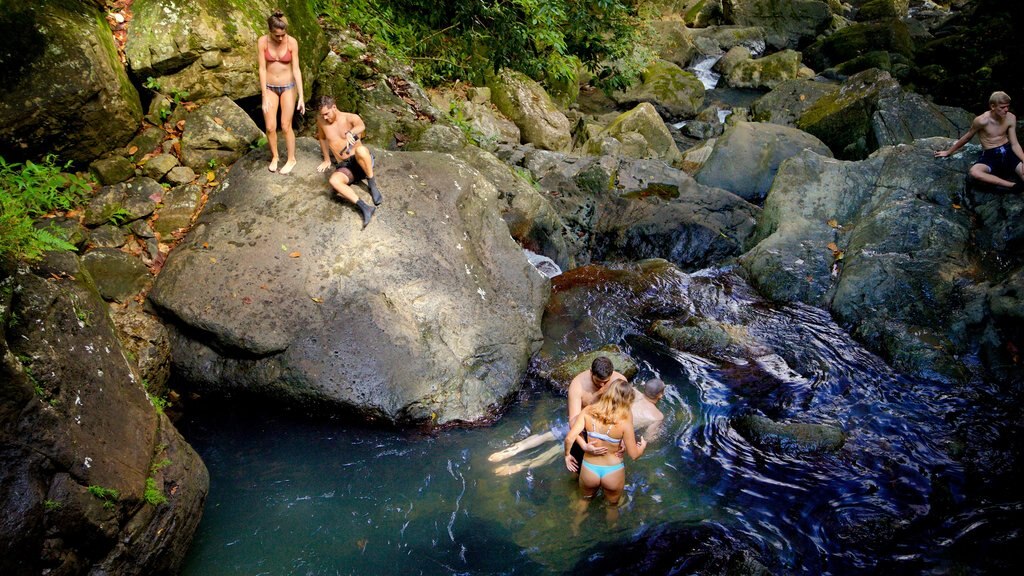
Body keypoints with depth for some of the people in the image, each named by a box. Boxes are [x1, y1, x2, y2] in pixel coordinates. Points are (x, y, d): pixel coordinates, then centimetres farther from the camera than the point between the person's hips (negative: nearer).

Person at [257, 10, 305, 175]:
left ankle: (291, 159, 21)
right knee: (270, 127, 1)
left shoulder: (292, 42, -17)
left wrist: (301, 96, -17)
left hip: (288, 87, -1)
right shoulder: (262, 42, -15)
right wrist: (265, 96, -15)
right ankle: (274, 157, 26)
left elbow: (296, 69, -15)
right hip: (270, 87, 1)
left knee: (286, 126, 2)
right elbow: (262, 69, -13)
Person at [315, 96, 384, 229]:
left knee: (360, 150, -41)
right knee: (334, 180, -34)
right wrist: (327, 160, 29)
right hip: (345, 166, 3)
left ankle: (372, 185, -19)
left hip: (362, 162, -3)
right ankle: (364, 208, -44)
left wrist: (350, 133, -50)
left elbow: (362, 126, -28)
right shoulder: (321, 120, 10)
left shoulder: (351, 118, -4)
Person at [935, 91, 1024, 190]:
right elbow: (967, 137, 5)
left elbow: (1015, 144, 1)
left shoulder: (1011, 118, -2)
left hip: (1008, 152, 3)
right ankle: (1013, 186, -38)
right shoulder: (982, 121, -13)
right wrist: (949, 152, 14)